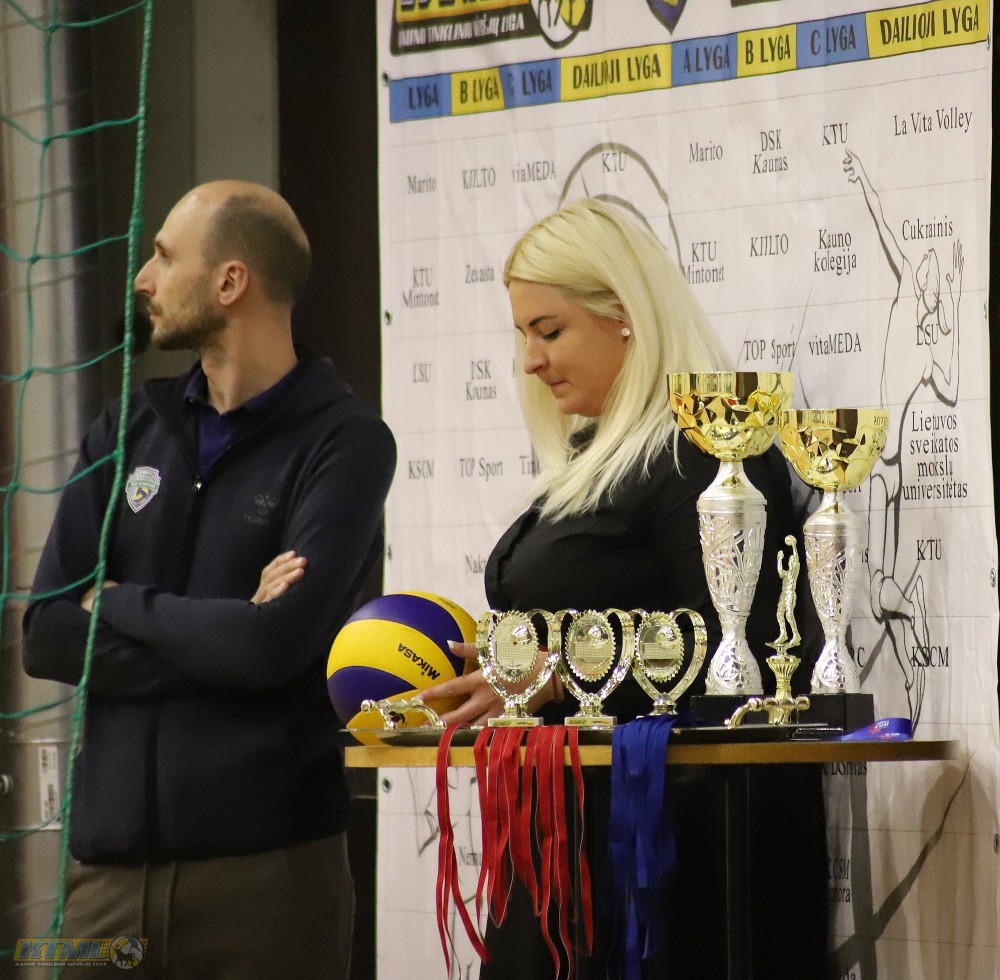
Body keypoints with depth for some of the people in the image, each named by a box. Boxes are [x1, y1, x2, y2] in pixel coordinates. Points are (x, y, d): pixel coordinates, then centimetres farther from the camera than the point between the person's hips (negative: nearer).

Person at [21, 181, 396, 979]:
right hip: (110, 860, 4)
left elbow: (277, 642, -17)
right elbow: (45, 636, 2)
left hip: (266, 863, -4)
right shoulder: (125, 433, 11)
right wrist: (218, 637, -9)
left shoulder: (343, 441, -4)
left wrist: (119, 605, -2)